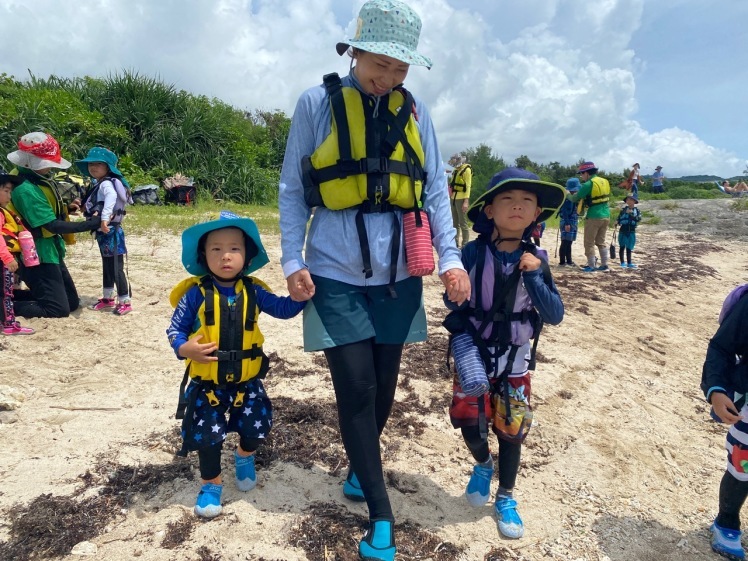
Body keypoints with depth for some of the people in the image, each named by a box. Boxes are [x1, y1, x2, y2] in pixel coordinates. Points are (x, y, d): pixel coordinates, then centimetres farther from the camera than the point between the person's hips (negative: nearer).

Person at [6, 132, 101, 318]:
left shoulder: (39, 180, 6)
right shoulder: (26, 189, -23)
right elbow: (54, 225, -24)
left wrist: (68, 208, -6)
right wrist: (90, 224, -20)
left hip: (50, 252, 9)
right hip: (38, 257, -9)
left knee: (72, 302, 16)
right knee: (58, 309, -8)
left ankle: (13, 295, 23)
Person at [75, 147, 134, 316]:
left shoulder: (107, 184, -16)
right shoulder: (99, 184, 16)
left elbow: (111, 197, -38)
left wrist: (105, 217, -48)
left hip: (111, 231, -11)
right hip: (104, 232, 11)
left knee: (116, 268, -5)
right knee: (107, 266, 19)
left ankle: (125, 302, 3)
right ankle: (108, 298, 32)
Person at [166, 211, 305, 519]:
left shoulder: (253, 291, -5)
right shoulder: (196, 294, -13)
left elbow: (283, 308, -1)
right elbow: (175, 330, -6)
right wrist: (185, 349, -25)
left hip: (246, 381, 2)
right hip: (207, 384, -2)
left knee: (256, 429, 8)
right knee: (208, 437, 4)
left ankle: (244, 457, 44)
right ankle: (211, 483, 32)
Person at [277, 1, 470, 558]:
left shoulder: (414, 111, 6)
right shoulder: (316, 104, -2)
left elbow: (435, 189, 7)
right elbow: (293, 189, 0)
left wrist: (450, 256, -4)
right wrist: (292, 261, -7)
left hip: (396, 272, 3)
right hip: (336, 272, -3)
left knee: (384, 385, 12)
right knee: (356, 389, -1)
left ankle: (360, 469, 39)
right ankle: (381, 516, 15)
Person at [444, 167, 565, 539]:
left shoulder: (536, 259, -8)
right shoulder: (474, 253, -14)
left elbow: (555, 316, -12)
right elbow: (453, 301, -9)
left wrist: (533, 277, -24)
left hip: (515, 359, 2)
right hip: (474, 352, -1)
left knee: (511, 429, 11)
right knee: (470, 421, -3)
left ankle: (506, 500, 35)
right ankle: (482, 465, 34)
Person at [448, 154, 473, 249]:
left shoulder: (466, 169, -6)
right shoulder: (456, 170, 18)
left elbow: (468, 186, -14)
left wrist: (466, 201, -22)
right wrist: (450, 199, 17)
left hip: (462, 199, -9)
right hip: (454, 198, 9)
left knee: (463, 223, -8)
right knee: (455, 223, 11)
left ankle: (465, 245, -5)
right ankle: (456, 243, 18)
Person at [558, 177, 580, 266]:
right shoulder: (567, 197, -15)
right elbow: (564, 211, -20)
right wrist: (567, 223, -23)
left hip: (573, 222, 9)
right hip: (567, 222, -9)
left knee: (569, 243, 14)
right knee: (565, 243, -6)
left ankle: (569, 261, 20)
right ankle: (562, 262, -3)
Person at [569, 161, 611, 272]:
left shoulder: (588, 184, -15)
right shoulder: (605, 181, 7)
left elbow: (574, 199, -11)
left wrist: (568, 194, 11)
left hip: (594, 217, -7)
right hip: (606, 215, 7)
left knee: (589, 243, 5)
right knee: (601, 241, 19)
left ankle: (591, 266, 7)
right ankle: (604, 265, 22)